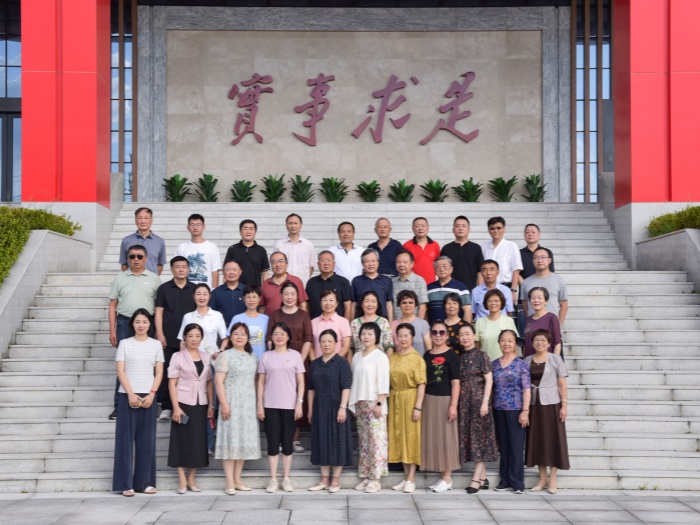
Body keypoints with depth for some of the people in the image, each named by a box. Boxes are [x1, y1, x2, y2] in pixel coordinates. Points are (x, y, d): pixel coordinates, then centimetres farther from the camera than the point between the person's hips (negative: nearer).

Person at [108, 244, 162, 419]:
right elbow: (112, 306, 10)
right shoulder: (120, 278, 9)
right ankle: (119, 406, 3)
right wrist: (112, 330, 3)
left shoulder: (154, 279, 7)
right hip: (124, 323, 0)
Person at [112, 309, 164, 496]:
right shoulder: (125, 343, 4)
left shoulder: (156, 345, 9)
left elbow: (159, 372, 6)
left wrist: (151, 394, -7)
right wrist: (131, 394, -12)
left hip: (148, 396, 2)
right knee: (126, 438, -2)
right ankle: (125, 483, 2)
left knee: (147, 439, 3)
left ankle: (145, 482, 10)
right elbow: (120, 371, -2)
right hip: (127, 396, -2)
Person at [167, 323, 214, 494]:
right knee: (182, 441, -1)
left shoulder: (206, 357, 10)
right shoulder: (177, 357, -2)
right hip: (184, 404, -4)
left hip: (201, 405, 4)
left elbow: (209, 383, 12)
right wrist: (176, 407, -13)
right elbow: (172, 384, -5)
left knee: (198, 442, 5)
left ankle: (191, 479, 14)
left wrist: (211, 405, 5)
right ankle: (182, 480, 3)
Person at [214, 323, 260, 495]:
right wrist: (224, 404, -17)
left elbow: (254, 381, 15)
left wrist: (257, 404, 9)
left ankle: (237, 479, 16)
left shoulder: (252, 357, 12)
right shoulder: (226, 356, -4)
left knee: (245, 440, 7)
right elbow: (219, 381, -10)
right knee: (231, 440, -5)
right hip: (232, 403, -6)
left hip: (248, 404, 6)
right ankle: (230, 482, -2)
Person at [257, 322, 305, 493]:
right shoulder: (266, 356, 5)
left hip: (289, 405, 0)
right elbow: (261, 382, 6)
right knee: (272, 443, 1)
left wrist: (299, 403, -5)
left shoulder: (295, 355, 3)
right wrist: (259, 404, -1)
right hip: (270, 405, 0)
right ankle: (273, 480, 7)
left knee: (287, 443, 4)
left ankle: (286, 479, 12)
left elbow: (300, 382, 3)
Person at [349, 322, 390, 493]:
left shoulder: (380, 357, -5)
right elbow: (354, 380, 15)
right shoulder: (357, 356, 13)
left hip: (375, 403, -6)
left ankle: (375, 479, -4)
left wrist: (379, 403, -15)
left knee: (376, 440, -7)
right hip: (360, 403, 6)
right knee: (363, 441, 8)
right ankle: (365, 476, 13)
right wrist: (353, 403, 11)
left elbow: (383, 382, -9)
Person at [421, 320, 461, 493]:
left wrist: (454, 405, -16)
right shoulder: (426, 355, 11)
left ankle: (447, 478, 5)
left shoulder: (451, 355, -5)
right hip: (429, 400, 6)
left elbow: (455, 382, -9)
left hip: (445, 400, -6)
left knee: (445, 437, -2)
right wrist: (420, 404, 10)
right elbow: (423, 381, 14)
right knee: (431, 437, 7)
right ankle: (442, 476, 15)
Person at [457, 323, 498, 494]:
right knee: (468, 436, 6)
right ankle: (483, 478, 12)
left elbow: (489, 380, -8)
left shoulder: (481, 356, -4)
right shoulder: (460, 357, 11)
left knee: (479, 437, -5)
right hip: (464, 402, 6)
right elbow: (457, 382, 12)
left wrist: (485, 401, -15)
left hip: (478, 400, -6)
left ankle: (476, 479, -5)